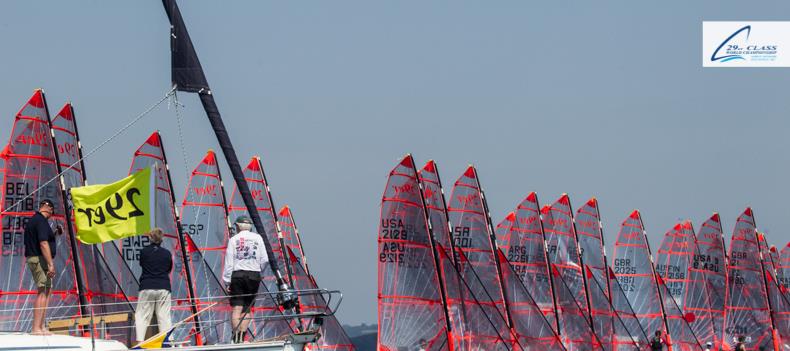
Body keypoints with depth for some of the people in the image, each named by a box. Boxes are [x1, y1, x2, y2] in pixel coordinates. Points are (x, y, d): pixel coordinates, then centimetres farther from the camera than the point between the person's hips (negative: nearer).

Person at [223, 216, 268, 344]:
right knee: (247, 308, 7)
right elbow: (264, 260, 3)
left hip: (237, 275, -1)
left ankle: (235, 337, -14)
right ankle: (242, 337, -4)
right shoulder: (257, 238, 7)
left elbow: (229, 263, -2)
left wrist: (227, 281, 0)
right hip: (254, 275, 1)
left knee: (237, 308, -2)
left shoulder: (233, 239, 3)